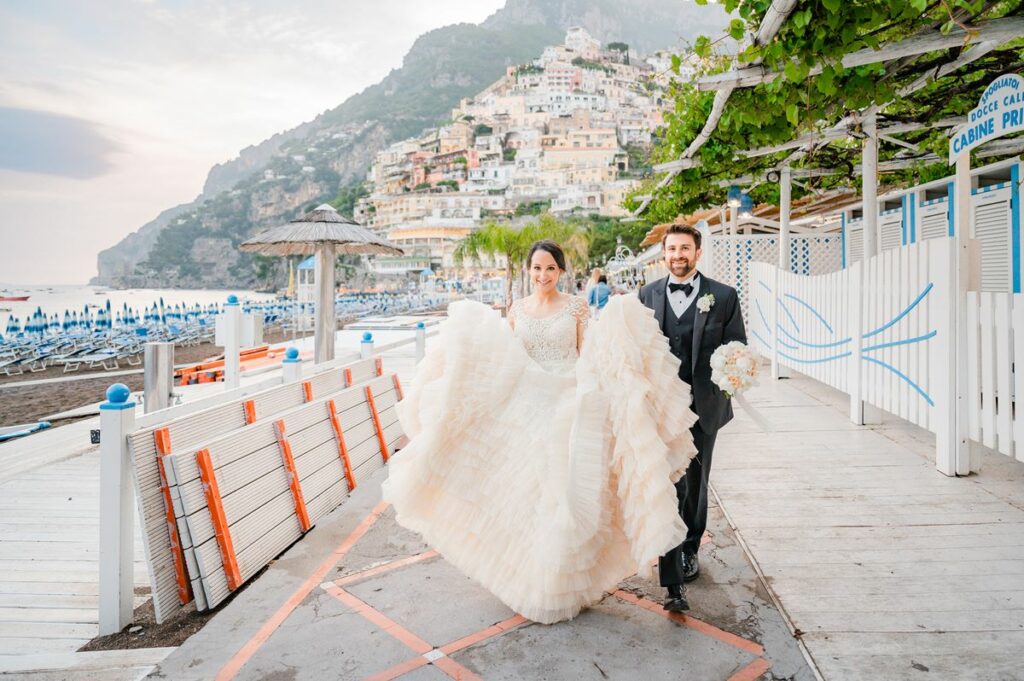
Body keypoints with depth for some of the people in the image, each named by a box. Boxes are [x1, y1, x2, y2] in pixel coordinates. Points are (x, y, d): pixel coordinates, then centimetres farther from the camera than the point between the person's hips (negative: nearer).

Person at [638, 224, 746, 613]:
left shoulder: (723, 296, 0)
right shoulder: (647, 295, 5)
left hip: (703, 407, 0)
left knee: (696, 484, 15)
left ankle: (690, 550, 39)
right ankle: (675, 583, 6)